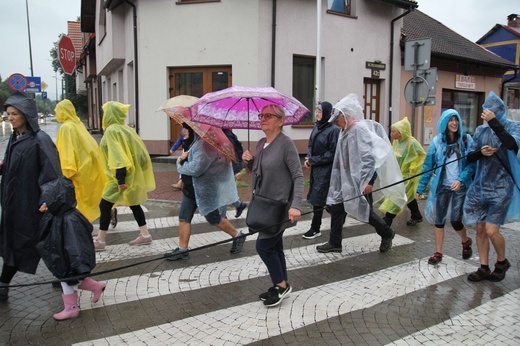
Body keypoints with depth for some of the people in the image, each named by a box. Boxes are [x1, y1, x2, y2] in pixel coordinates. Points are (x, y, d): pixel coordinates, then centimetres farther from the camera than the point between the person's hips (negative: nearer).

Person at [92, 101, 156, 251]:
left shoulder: (111, 130, -14)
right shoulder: (126, 129, 10)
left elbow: (117, 156, -22)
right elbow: (135, 151, 12)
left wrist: (120, 179, -25)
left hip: (121, 176, -9)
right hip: (132, 174, 9)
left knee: (104, 205, 0)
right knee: (133, 204, 16)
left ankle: (100, 240, 7)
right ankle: (145, 234, 18)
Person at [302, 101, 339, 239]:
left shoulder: (333, 129, -15)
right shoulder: (317, 126, 8)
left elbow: (332, 153, -16)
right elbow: (311, 144, 17)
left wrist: (313, 160, -14)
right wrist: (308, 158, -2)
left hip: (325, 170, -7)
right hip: (316, 168, 7)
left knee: (317, 198, -3)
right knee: (315, 197, 13)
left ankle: (315, 229, 7)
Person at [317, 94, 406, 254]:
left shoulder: (360, 129, -18)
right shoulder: (344, 131, 9)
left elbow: (368, 156, -24)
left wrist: (368, 180, -27)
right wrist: (338, 178, 19)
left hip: (359, 179, -9)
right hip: (345, 178, 9)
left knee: (365, 210, 4)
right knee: (336, 206, 7)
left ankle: (387, 233, 29)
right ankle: (334, 243, 18)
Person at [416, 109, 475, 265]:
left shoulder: (466, 140, -1)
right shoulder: (437, 141, 0)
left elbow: (471, 163, -2)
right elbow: (428, 166, 3)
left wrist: (461, 179, -18)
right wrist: (421, 188, 2)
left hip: (460, 187, -1)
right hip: (441, 186, 1)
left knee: (455, 220, -3)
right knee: (438, 220, 5)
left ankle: (466, 242, 30)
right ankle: (438, 253, 20)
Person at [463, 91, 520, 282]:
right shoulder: (481, 130, 8)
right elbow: (470, 157, 8)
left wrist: (494, 123, -27)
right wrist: (480, 152, -12)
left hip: (501, 188, -4)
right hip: (480, 187, 4)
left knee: (491, 230, -9)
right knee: (480, 229, 7)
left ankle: (502, 262, 19)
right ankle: (484, 269, 20)